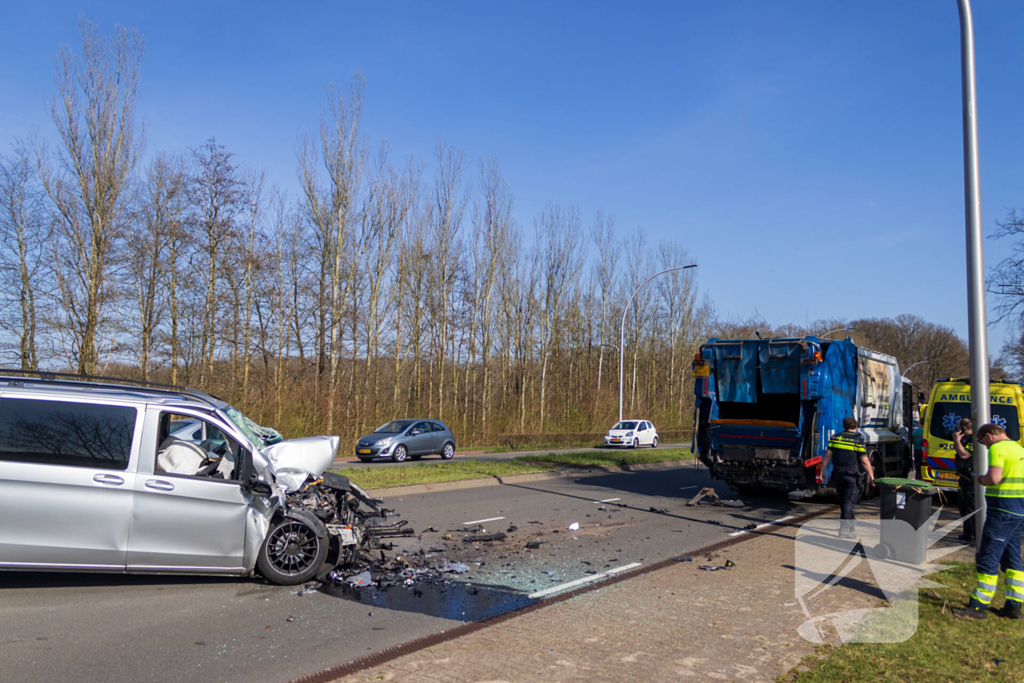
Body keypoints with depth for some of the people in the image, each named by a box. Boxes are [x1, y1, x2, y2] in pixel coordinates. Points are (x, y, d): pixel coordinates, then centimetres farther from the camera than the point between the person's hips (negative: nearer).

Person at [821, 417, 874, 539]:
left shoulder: (835, 438, 4)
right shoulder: (858, 440, -8)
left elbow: (827, 456, 3)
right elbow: (864, 461, -9)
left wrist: (821, 472, 10)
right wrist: (871, 476, 0)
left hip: (837, 474, 5)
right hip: (852, 475, -5)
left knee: (843, 501, 19)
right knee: (849, 502, -3)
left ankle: (850, 523, 37)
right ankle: (844, 529, -8)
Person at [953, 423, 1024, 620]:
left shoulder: (997, 448, -13)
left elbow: (994, 478, -24)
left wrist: (979, 479, -5)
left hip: (1002, 510, -10)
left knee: (988, 559, -5)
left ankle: (979, 606, -1)